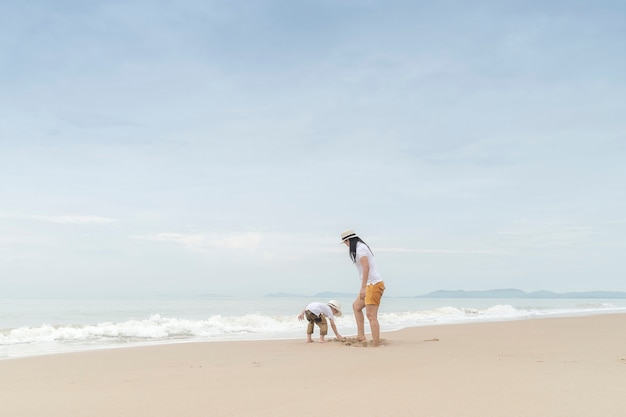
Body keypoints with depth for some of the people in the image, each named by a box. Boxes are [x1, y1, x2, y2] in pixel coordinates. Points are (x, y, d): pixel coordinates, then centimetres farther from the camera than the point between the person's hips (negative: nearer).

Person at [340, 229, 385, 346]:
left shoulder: (360, 248, -10)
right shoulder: (362, 247, 19)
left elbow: (366, 267, -20)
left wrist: (363, 288, -23)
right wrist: (363, 288, 20)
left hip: (374, 284, -11)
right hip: (371, 285, 11)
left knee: (371, 315, -11)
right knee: (356, 306, 20)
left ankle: (376, 344, -10)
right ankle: (361, 336, 18)